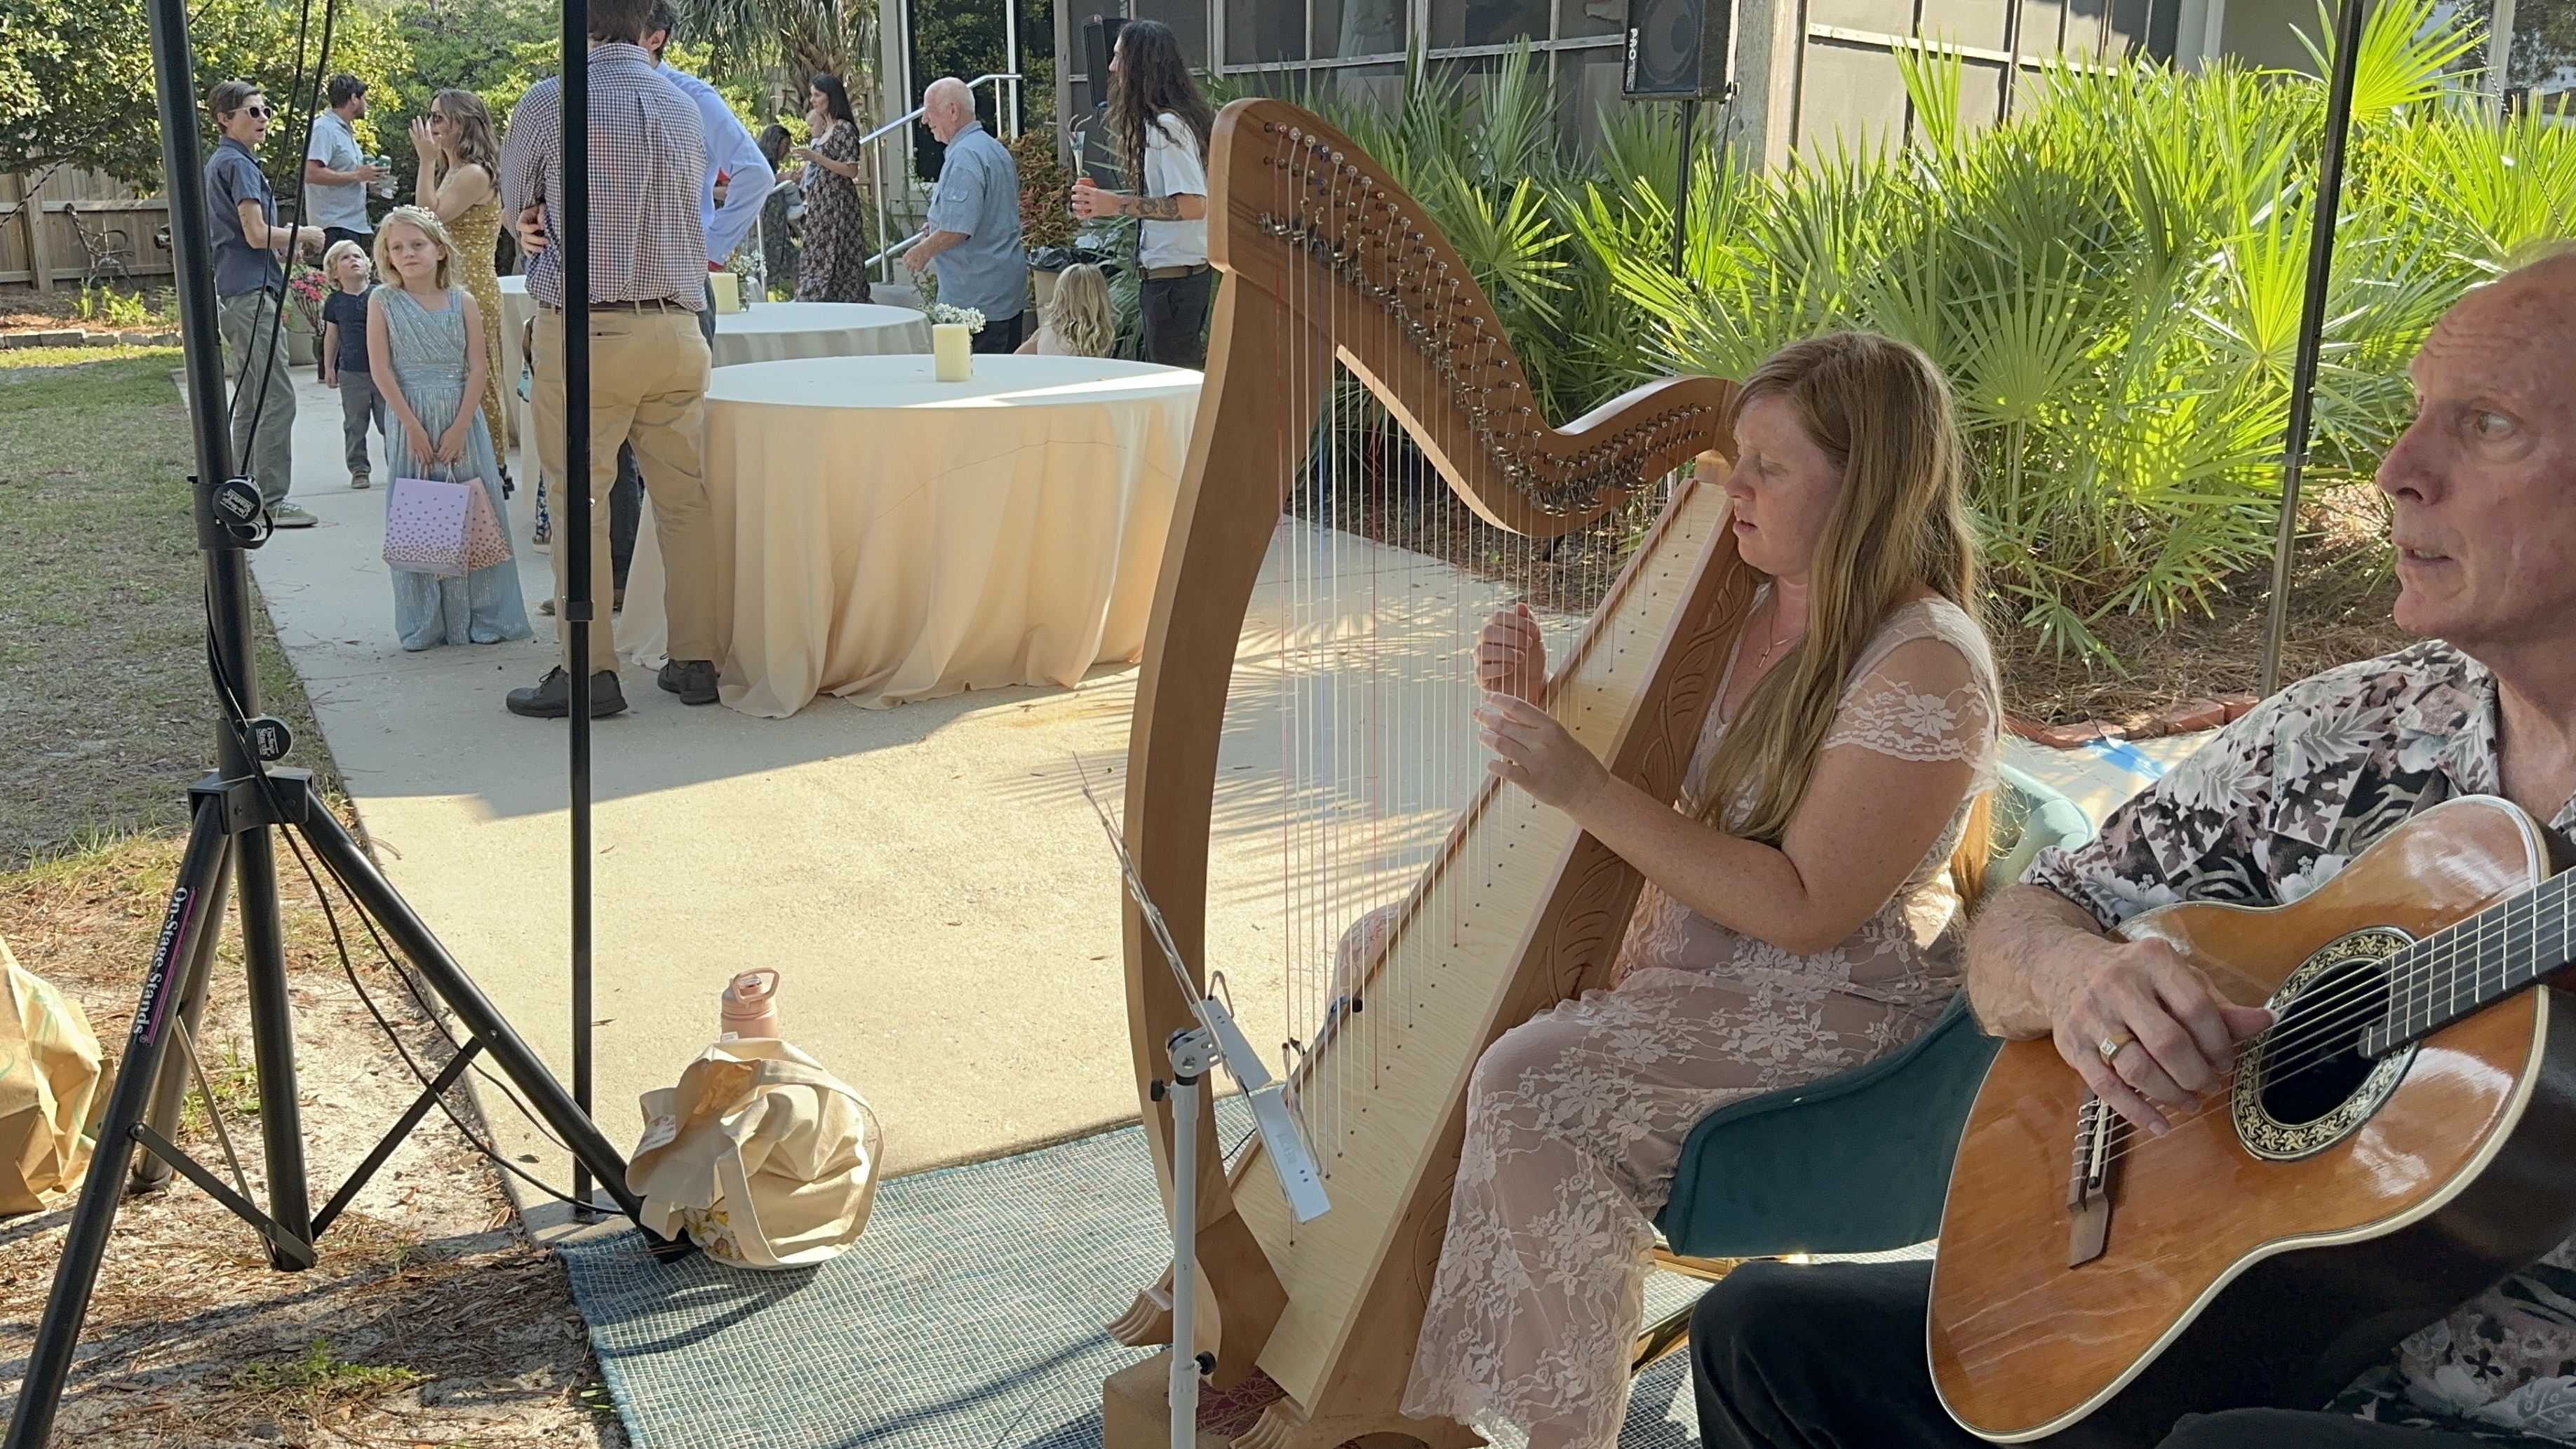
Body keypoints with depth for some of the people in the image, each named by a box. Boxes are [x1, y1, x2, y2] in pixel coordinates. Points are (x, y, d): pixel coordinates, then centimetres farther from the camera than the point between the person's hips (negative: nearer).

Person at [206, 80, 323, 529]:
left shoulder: (222, 162, 20)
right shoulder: (238, 164, -11)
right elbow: (257, 234, -19)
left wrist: (290, 241, 18)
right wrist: (304, 235, -4)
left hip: (235, 293, 11)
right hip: (251, 293, -11)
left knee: (249, 400, 14)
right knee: (276, 398, -11)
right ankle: (271, 502, -13)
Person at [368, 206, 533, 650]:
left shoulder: (463, 302, 2)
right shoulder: (383, 303, 1)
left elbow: (478, 368, -2)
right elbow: (381, 368, -4)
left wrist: (459, 428, -10)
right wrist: (412, 427, -11)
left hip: (463, 423, 1)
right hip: (410, 425, 0)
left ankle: (484, 617, 10)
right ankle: (423, 624, 10)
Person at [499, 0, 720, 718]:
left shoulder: (550, 101, -4)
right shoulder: (685, 108, 10)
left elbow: (515, 204, 10)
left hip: (584, 330, -4)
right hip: (678, 328, 4)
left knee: (581, 501, 1)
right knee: (685, 496, 8)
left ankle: (590, 672, 1)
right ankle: (696, 660, 13)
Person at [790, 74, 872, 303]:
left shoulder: (844, 128, -10)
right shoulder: (823, 129, 16)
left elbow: (851, 171, -17)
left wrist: (815, 157, -21)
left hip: (837, 209, -9)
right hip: (818, 209, 9)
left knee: (835, 268, -9)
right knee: (815, 265, 7)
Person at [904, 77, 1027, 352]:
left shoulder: (964, 157, -16)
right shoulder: (997, 150, 16)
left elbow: (959, 229, -23)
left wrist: (923, 251, -7)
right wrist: (937, 227, 21)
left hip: (975, 298, -10)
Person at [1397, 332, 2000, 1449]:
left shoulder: (1925, 668, -21)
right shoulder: (1742, 602, 2)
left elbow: (1802, 911, -26)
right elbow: (1647, 787, 10)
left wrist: (1583, 789, -29)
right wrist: (1538, 707, -11)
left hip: (1822, 1004, -9)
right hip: (1672, 951, 9)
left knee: (1530, 1084, -28)